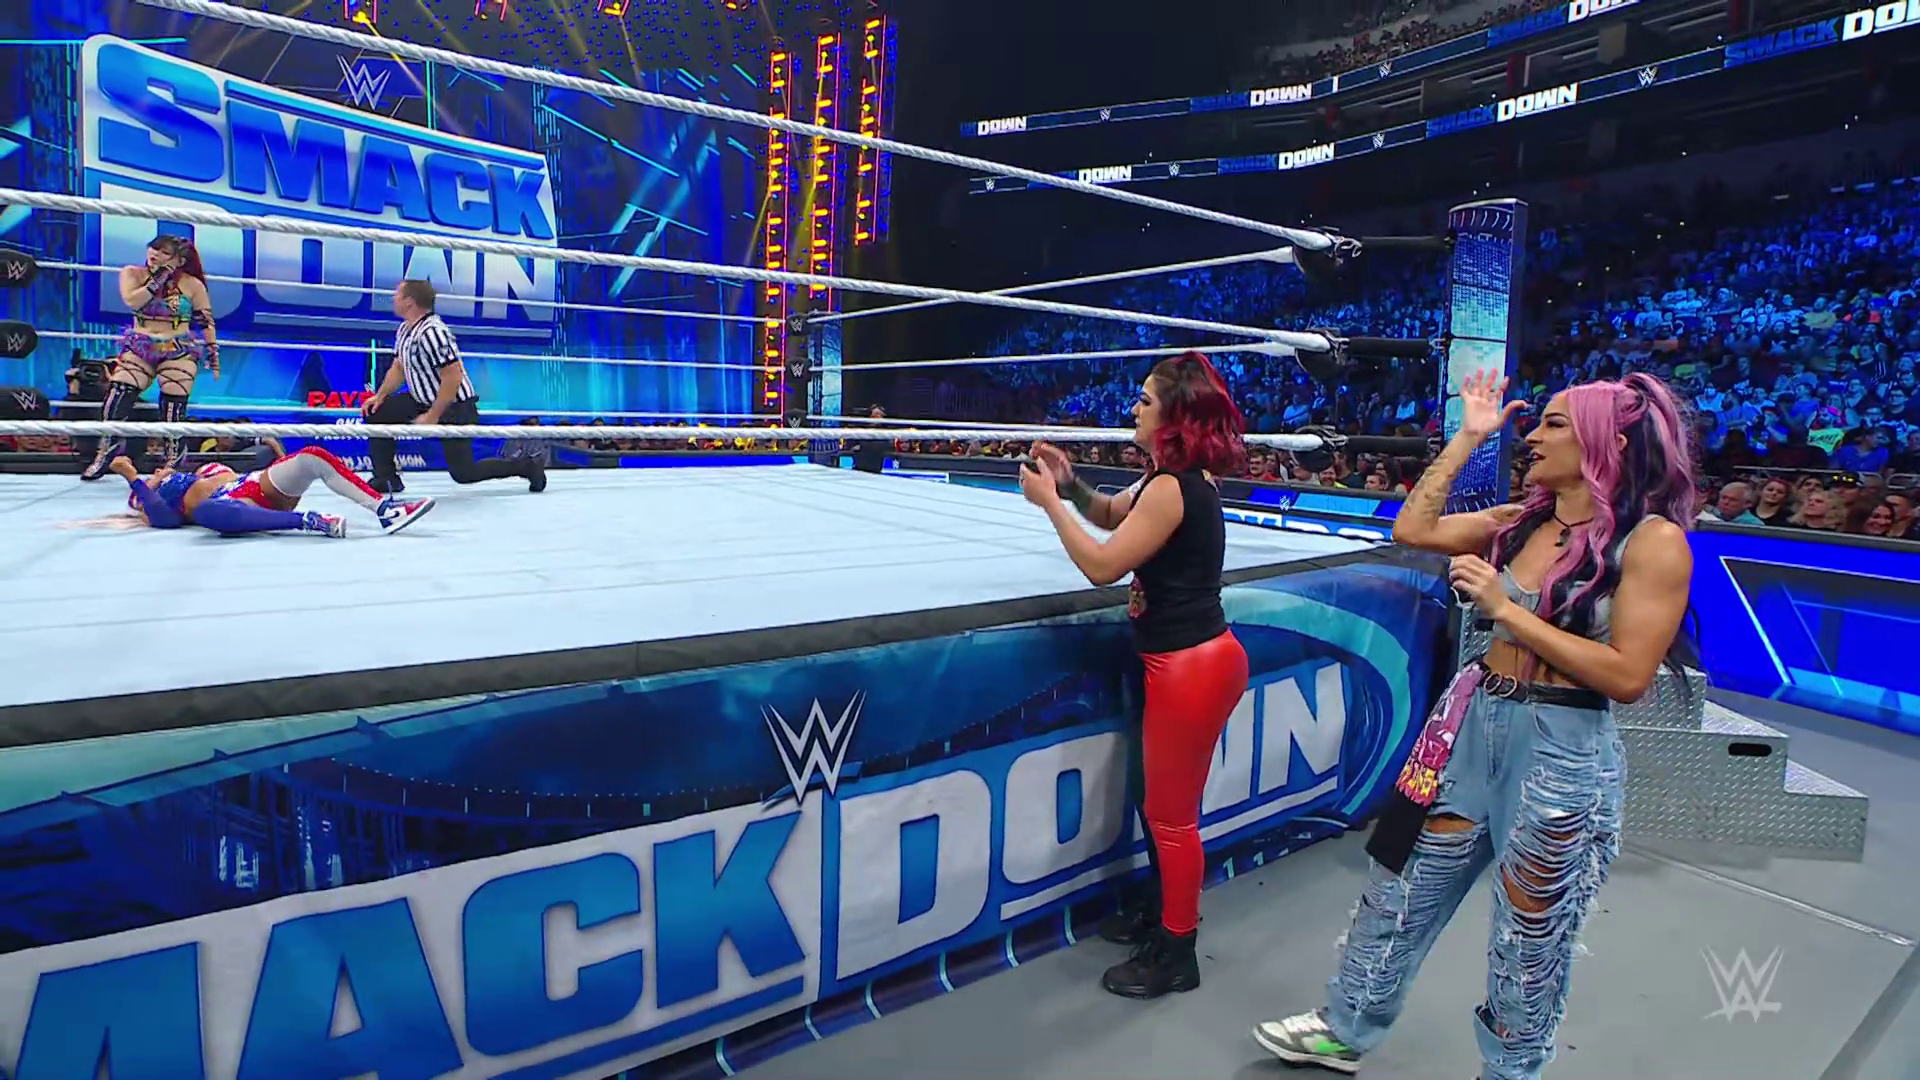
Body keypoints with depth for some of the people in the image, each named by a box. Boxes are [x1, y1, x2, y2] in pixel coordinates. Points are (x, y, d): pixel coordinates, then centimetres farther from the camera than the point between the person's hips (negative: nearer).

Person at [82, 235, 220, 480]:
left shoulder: (192, 284, 0)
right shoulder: (132, 273, 4)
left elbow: (205, 321, 5)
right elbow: (132, 300, -15)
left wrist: (213, 352, 1)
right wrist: (158, 280, -13)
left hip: (179, 350, -2)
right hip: (139, 348, 2)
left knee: (173, 409, -7)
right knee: (115, 398, -8)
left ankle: (171, 464, 6)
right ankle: (104, 456, 6)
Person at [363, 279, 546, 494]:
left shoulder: (432, 332, -25)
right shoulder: (405, 329, 7)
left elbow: (453, 377, -28)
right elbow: (398, 367, 18)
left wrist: (432, 417, -23)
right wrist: (380, 396, 5)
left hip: (455, 409, -9)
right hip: (425, 401, 9)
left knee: (462, 473, -4)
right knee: (377, 412, 3)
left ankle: (528, 465, 9)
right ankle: (386, 479, 10)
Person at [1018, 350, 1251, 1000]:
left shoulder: (1171, 487, -21)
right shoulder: (1182, 478, 9)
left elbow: (1102, 566, -20)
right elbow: (1113, 515, 22)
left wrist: (1049, 502, -12)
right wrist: (1072, 488, 3)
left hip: (1189, 665, -10)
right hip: (1194, 659, 10)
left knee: (1171, 815, 5)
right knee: (1166, 808, 21)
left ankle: (1176, 957, 22)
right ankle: (1172, 924, 38)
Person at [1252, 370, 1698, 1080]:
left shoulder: (1652, 540, -13)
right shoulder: (1522, 521, 5)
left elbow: (1628, 676, -19)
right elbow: (1413, 529, 3)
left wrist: (1506, 609, -19)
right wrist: (1467, 438, 3)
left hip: (1563, 750, -6)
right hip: (1472, 720, 6)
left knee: (1529, 937, 13)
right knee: (1401, 887, 15)